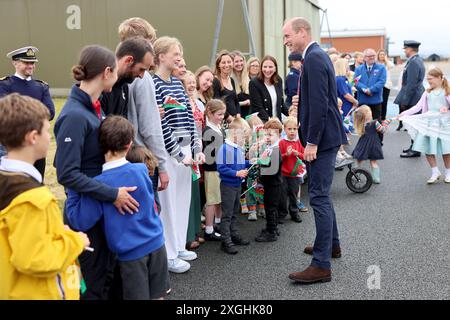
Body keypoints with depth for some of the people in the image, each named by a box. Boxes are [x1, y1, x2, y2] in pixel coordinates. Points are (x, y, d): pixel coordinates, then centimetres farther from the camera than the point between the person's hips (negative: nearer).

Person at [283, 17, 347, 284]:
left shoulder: (314, 58, -16)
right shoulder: (317, 55, 16)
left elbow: (319, 104, -23)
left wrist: (312, 142, -21)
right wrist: (301, 101, 10)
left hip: (322, 137, -11)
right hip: (325, 136, 11)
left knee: (319, 197, -8)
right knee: (322, 194, 20)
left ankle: (322, 265, -3)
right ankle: (332, 244, 35)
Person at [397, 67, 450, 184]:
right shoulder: (428, 92, 11)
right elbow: (418, 106, 6)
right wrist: (404, 113, -3)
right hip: (428, 122, 4)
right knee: (428, 149, 0)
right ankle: (435, 172, 16)